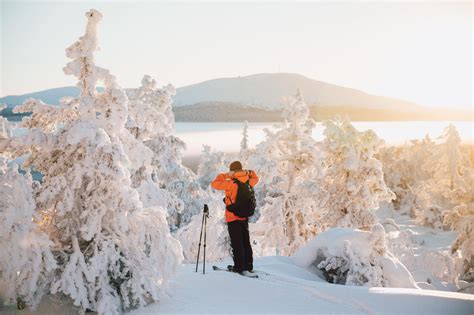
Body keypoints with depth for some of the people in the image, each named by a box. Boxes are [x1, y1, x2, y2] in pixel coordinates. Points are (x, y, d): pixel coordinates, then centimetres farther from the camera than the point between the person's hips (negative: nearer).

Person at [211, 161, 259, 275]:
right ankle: (248, 266, 21)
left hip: (233, 218, -6)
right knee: (246, 242, 15)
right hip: (245, 217, 6)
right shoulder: (248, 182, -1)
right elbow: (255, 179, 22)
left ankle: (239, 267, -1)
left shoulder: (231, 184, -18)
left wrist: (223, 176, -3)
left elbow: (214, 184, -11)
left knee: (237, 243, -1)